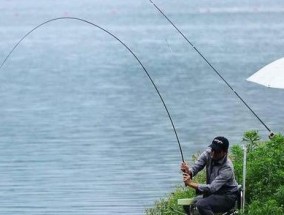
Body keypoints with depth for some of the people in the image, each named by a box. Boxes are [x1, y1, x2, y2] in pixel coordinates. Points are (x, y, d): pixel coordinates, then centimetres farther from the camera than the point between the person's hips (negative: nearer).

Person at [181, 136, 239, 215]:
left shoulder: (227, 168, -29)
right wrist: (188, 172, -36)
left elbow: (212, 188, -35)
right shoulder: (208, 153, -11)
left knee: (201, 205, -30)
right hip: (212, 193, 7)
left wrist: (191, 183, -42)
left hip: (227, 197, -7)